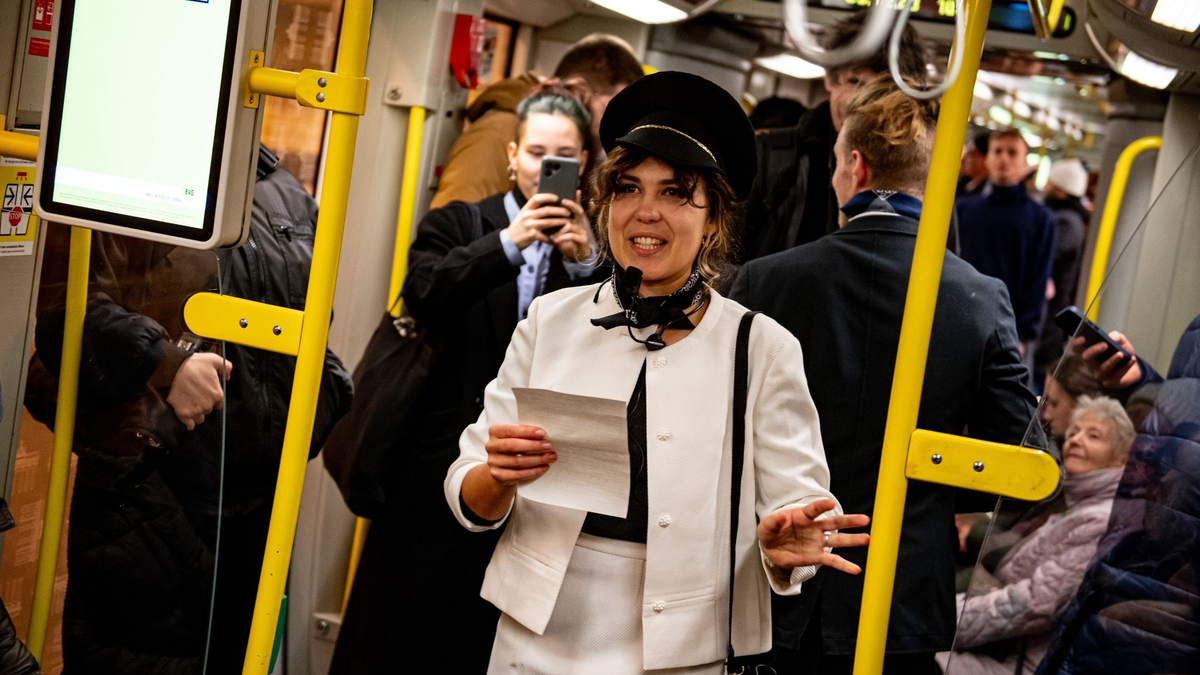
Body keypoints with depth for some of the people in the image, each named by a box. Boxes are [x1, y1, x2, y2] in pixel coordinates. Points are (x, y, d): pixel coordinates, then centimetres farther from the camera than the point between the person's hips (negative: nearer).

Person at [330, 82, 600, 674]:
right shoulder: (459, 224, 8)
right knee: (414, 618, 2)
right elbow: (423, 294, -11)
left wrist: (584, 264, -16)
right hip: (445, 460, -1)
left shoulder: (592, 245, 10)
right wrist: (508, 242, -22)